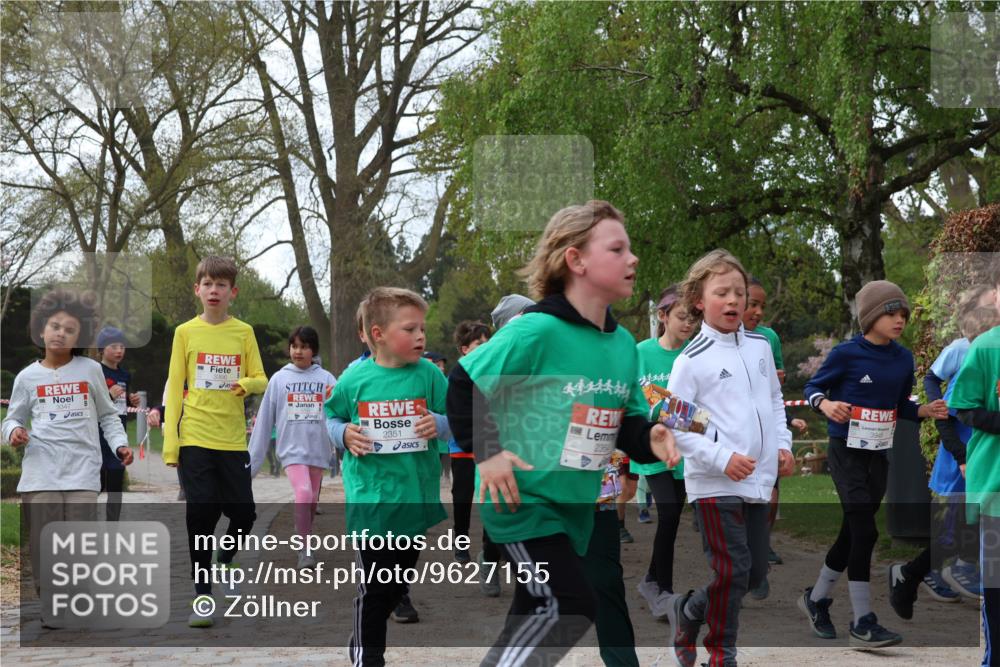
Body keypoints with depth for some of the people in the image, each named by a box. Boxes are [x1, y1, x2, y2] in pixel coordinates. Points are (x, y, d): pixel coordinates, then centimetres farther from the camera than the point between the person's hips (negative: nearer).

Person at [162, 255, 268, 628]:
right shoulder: (186, 332, 3)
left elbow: (261, 380, 8)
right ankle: (201, 594, 8)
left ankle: (226, 559, 32)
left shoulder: (243, 332, 6)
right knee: (201, 515, -2)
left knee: (243, 513, 0)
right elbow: (174, 387, 4)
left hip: (233, 439, 1)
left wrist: (247, 384, -17)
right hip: (195, 438, -1)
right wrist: (170, 442, -2)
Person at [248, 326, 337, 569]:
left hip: (318, 449, 2)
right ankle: (305, 549, -8)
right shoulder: (279, 379, 2)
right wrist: (253, 459, 3)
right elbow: (265, 421, 4)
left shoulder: (326, 379, 2)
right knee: (303, 494, -19)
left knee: (312, 500, 12)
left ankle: (302, 539, 32)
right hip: (292, 449, -2)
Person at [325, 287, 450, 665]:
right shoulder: (355, 379, -6)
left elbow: (454, 421, 3)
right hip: (371, 501, -2)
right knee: (374, 587, 1)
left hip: (416, 499, 2)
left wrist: (439, 424, -18)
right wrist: (344, 435, -11)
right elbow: (332, 418, 9)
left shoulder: (428, 375, -4)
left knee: (400, 583, 17)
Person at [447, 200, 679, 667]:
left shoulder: (623, 343, 5)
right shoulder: (536, 330, -18)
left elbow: (627, 421, 10)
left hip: (576, 505, 8)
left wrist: (648, 439, -11)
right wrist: (487, 453, -19)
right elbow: (464, 385, -15)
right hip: (522, 499, -8)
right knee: (570, 607, -15)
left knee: (533, 614, 16)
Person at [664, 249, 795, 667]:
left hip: (759, 480, 6)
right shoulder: (692, 360, -10)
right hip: (715, 482, -6)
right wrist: (722, 458, -19)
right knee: (732, 570, -6)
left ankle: (688, 610, 31)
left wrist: (783, 445, 9)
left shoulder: (760, 346, 8)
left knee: (756, 570, 11)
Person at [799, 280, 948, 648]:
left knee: (852, 533, 14)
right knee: (864, 532, -14)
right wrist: (826, 404, -25)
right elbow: (812, 387, -4)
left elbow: (901, 406, 13)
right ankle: (862, 624, -8)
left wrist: (926, 410, -6)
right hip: (846, 452, -6)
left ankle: (817, 599, 33)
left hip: (878, 455, 6)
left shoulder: (904, 358, 3)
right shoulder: (846, 354, -14)